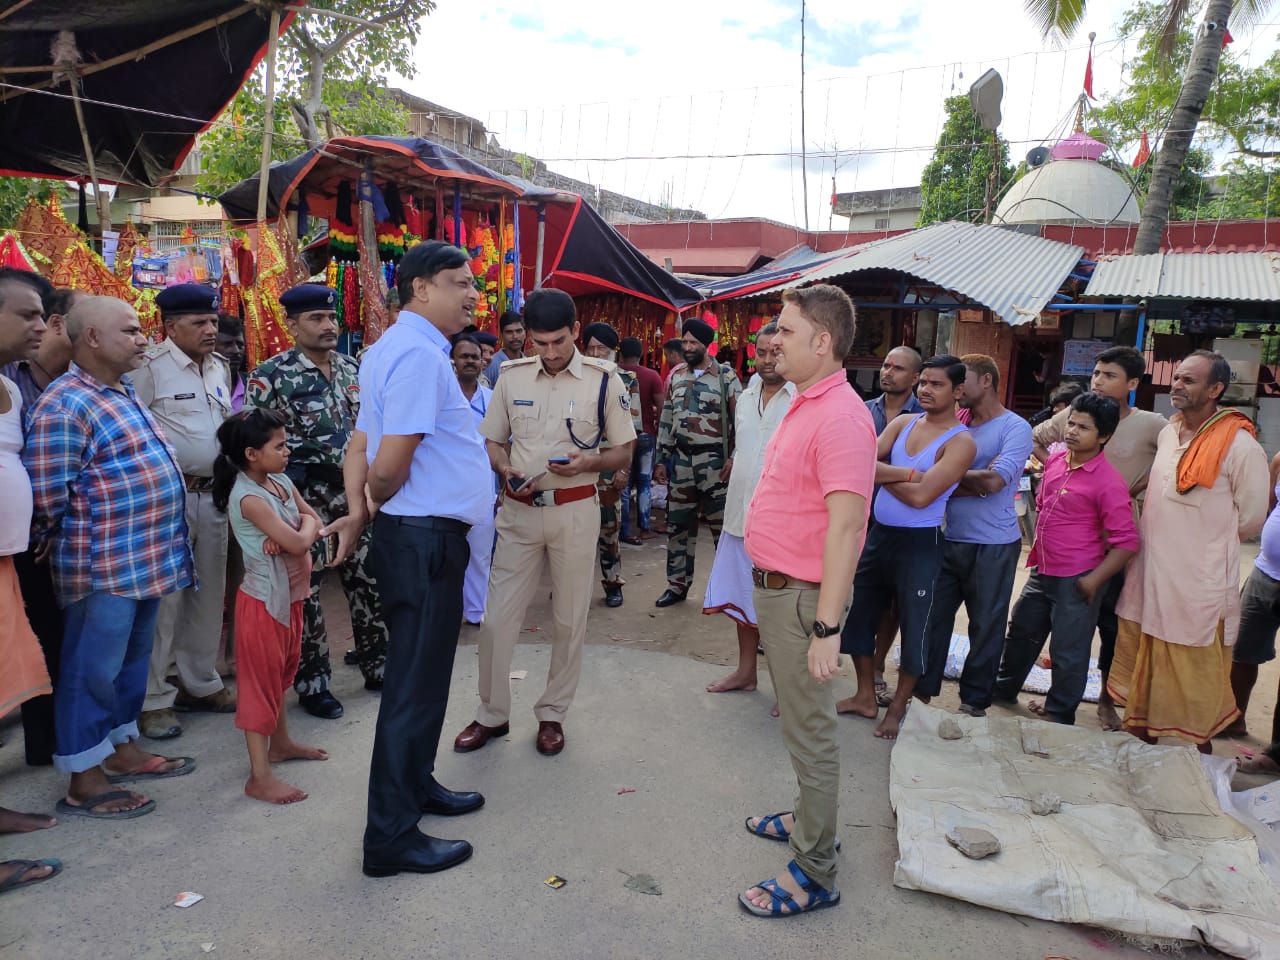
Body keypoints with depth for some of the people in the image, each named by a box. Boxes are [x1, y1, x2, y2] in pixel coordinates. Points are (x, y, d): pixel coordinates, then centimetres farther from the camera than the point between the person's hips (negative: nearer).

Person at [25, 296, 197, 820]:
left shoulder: (125, 392, 13)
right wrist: (85, 539, -3)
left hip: (147, 557, 9)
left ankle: (123, 750, 34)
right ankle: (84, 783, 15)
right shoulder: (63, 406, -17)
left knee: (132, 658, 19)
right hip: (104, 566, -9)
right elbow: (48, 498, -17)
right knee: (92, 670, 2)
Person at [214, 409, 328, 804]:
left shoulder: (282, 482, 4)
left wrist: (291, 533, -14)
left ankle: (280, 743, 40)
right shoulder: (248, 497, -23)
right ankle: (259, 777, 6)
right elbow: (298, 543, -27)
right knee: (261, 682, -2)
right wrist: (303, 526, -5)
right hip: (264, 600, -9)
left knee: (282, 673, 22)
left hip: (291, 594, 9)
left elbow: (316, 525, 7)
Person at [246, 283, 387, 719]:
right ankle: (312, 682, 18)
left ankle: (376, 667, 26)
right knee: (306, 591, 4)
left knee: (368, 581, 11)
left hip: (356, 492, 6)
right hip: (306, 497, -5)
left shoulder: (350, 368, 8)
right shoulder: (272, 376, -10)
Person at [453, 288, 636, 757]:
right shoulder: (512, 376, 2)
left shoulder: (603, 379, -5)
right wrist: (506, 470, -11)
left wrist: (587, 462, -21)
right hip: (519, 509, 2)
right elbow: (492, 441, 11)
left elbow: (623, 452, 0)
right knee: (496, 616, 4)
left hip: (575, 510, -2)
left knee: (569, 619, 8)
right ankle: (492, 714, 22)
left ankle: (552, 714, 26)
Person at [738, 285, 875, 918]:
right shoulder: (803, 405, 11)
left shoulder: (840, 416, -21)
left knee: (811, 733, 2)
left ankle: (813, 875, 15)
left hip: (803, 598, -10)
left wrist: (827, 627, -27)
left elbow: (844, 526, -26)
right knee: (797, 719, 23)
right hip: (776, 588, 10)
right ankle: (810, 819, 41)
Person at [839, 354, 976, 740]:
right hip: (878, 534, 6)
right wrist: (905, 473, -23)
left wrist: (882, 473, -9)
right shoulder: (902, 422, 5)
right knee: (860, 615, 14)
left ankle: (898, 707, 25)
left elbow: (920, 496, -22)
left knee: (914, 627, 7)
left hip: (920, 544, -6)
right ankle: (865, 696, 31)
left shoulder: (961, 443, -12)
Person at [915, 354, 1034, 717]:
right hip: (948, 540, 5)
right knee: (931, 618, 9)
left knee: (986, 626, 9)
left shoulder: (1015, 428, -7)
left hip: (993, 547, -4)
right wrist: (975, 483, -14)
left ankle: (974, 701, 24)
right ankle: (922, 691, 23)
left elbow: (994, 480, -19)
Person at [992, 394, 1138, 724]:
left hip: (1075, 581, -7)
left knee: (1068, 653, 8)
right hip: (1042, 572, 7)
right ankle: (1004, 688, 42)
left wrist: (1093, 580, -19)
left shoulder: (1108, 481, -19)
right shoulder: (1055, 460, 2)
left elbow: (1126, 542, -18)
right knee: (1021, 633, 22)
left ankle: (1059, 714, 27)